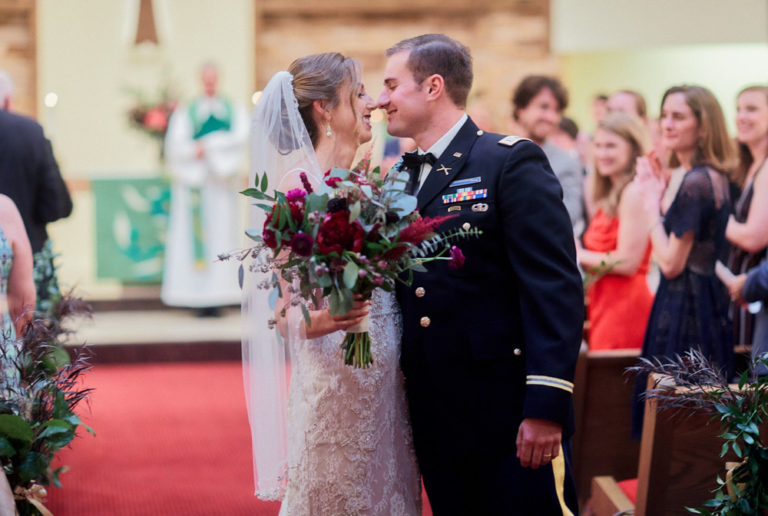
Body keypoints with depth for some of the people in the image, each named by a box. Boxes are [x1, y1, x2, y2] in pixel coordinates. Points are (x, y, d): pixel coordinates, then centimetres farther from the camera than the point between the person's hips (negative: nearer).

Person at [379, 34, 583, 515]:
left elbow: (556, 289, -15)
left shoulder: (511, 162, -8)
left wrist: (546, 407, -21)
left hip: (508, 415, -7)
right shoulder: (401, 179, 14)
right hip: (434, 419, 7)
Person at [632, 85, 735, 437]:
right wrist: (657, 198, 8)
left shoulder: (695, 182, -18)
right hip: (708, 306, 10)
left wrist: (652, 203, -9)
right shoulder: (715, 177, 11)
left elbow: (671, 263, -18)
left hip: (685, 310, -10)